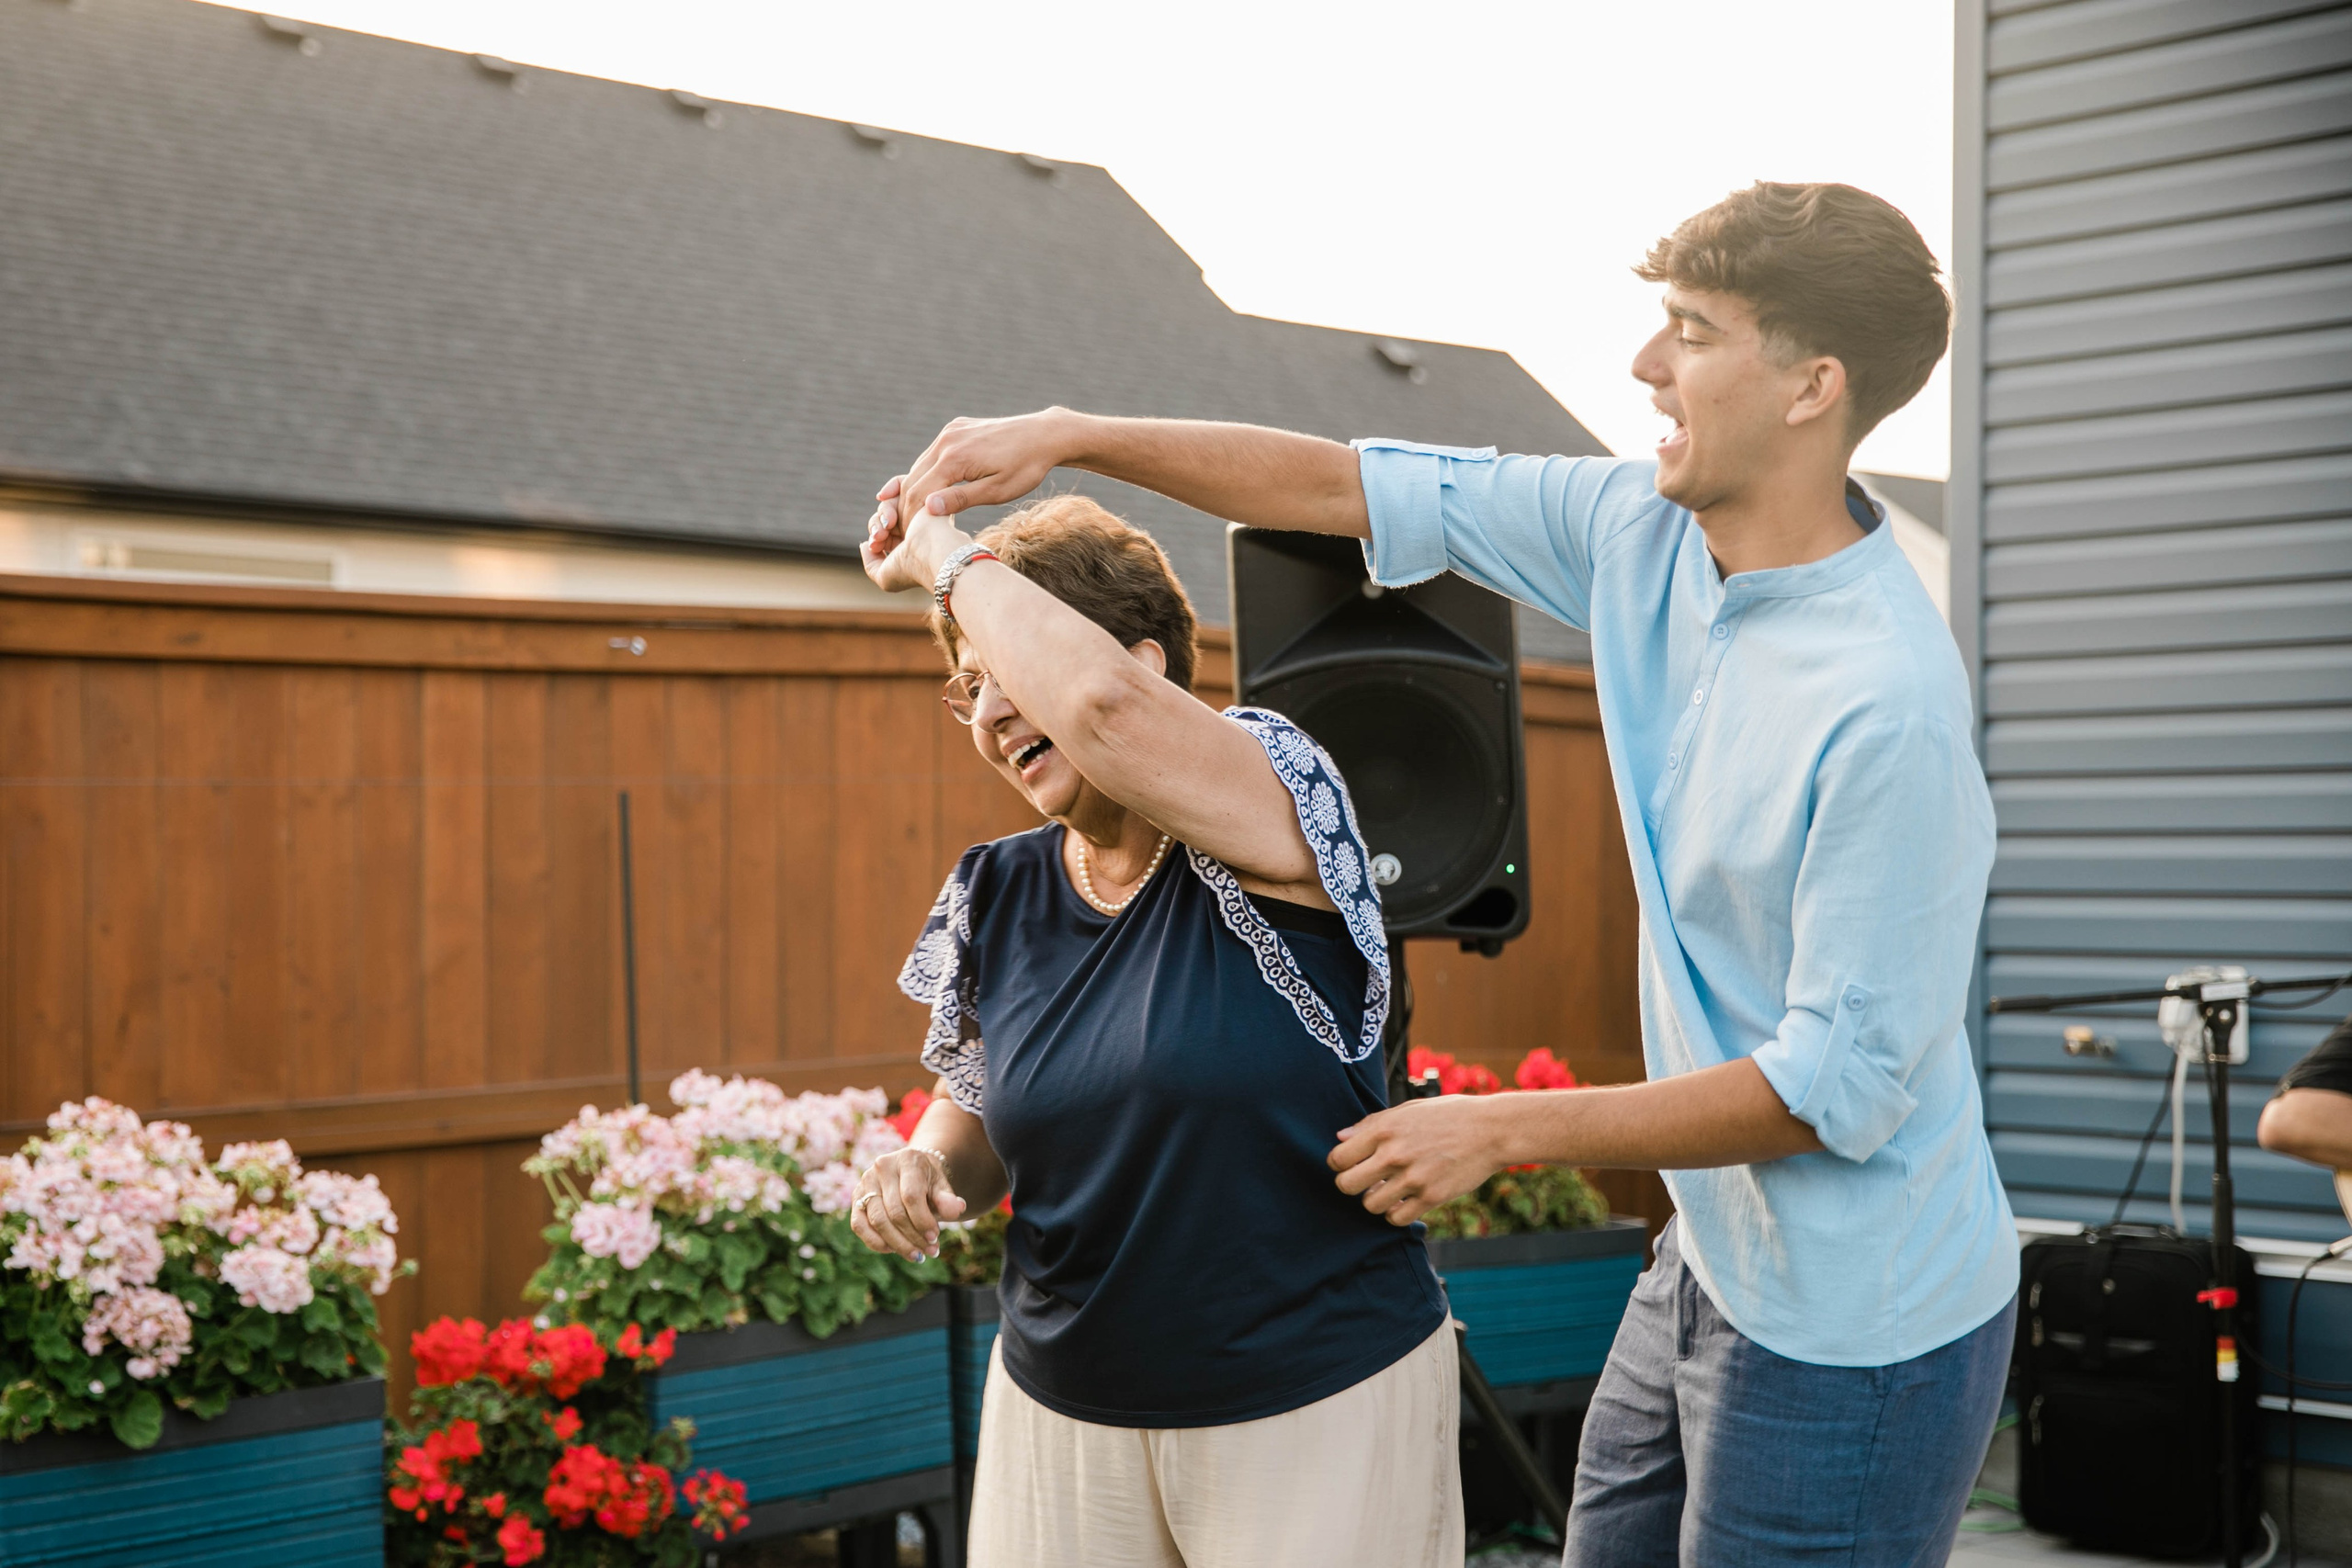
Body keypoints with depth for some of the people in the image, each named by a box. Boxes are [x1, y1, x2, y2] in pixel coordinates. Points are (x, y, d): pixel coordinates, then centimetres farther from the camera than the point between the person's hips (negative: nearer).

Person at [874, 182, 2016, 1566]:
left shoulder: (1890, 708, -27)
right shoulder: (1644, 531, -3)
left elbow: (1840, 1082, -23)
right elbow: (1353, 490, 5)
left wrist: (1504, 1132, -18)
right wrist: (1063, 437, -2)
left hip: (1852, 1334, -8)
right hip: (1715, 1265, 8)